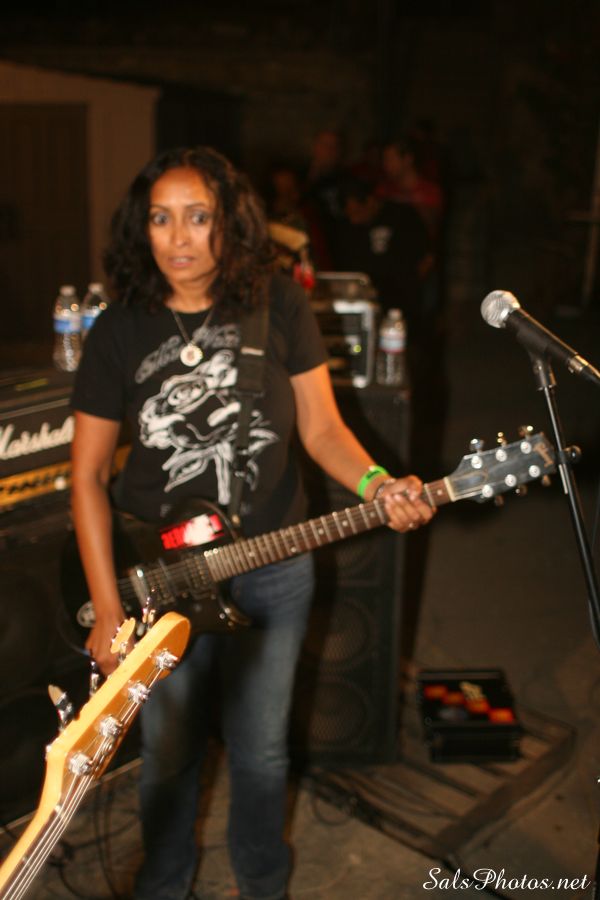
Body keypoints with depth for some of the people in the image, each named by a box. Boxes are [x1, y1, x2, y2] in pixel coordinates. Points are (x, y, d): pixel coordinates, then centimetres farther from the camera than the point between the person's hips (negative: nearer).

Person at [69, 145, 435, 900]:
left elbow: (320, 425, -2)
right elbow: (88, 473, -5)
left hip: (273, 571, 1)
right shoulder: (119, 332, -9)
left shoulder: (278, 305, -7)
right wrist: (107, 609, -9)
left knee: (261, 751, 17)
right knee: (168, 753, 17)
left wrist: (374, 484, -22)